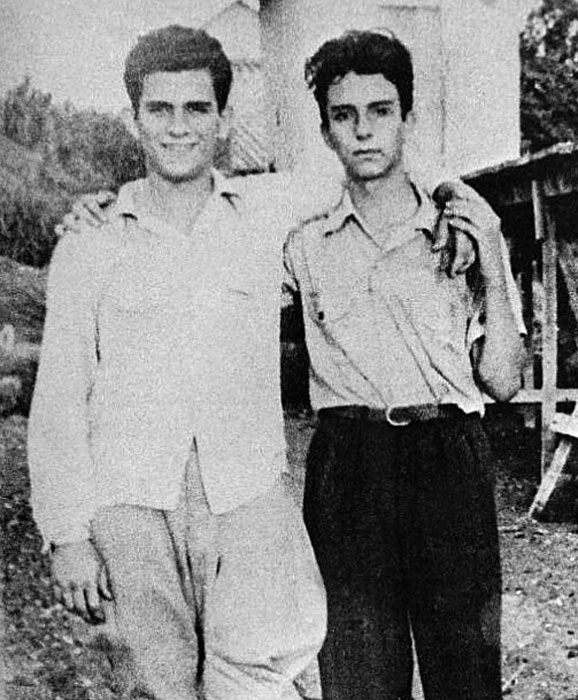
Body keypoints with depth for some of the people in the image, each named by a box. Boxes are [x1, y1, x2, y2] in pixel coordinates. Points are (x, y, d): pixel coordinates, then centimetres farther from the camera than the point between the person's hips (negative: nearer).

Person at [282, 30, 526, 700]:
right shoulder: (303, 246, 7)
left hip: (451, 461, 0)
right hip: (346, 466, 0)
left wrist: (492, 271, -5)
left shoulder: (467, 227, 7)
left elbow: (502, 381, 5)